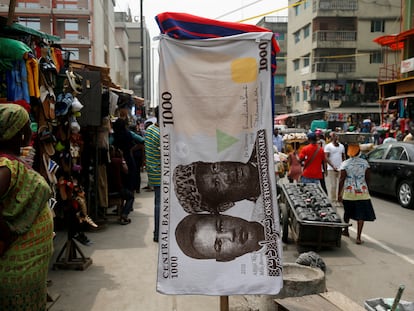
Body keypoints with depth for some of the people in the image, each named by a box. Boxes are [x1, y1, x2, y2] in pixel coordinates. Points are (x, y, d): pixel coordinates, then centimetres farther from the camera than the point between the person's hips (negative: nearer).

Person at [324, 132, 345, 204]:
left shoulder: (341, 146, 14)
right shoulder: (328, 146, -2)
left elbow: (343, 157, 19)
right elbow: (326, 158, -9)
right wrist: (333, 166, -17)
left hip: (341, 169, 5)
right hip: (331, 169, -5)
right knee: (333, 186, -2)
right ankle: (333, 201, 5)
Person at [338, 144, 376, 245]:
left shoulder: (345, 164, -5)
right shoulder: (365, 162, 0)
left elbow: (342, 179, -8)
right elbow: (367, 178, 6)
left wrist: (339, 193, -3)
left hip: (348, 192, 0)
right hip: (362, 192, 0)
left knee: (347, 212, 20)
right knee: (361, 215, 0)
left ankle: (346, 231, 36)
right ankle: (358, 237, -6)